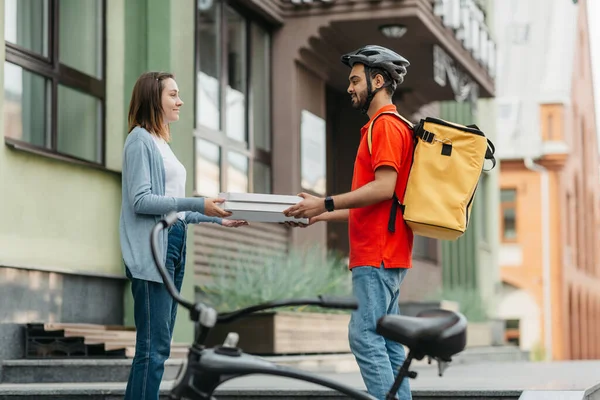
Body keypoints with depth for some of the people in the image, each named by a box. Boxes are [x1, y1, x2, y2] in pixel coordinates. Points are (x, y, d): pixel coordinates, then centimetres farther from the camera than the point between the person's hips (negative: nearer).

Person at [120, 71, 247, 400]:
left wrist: (217, 219, 16)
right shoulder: (140, 139, -6)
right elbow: (141, 200, -15)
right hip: (151, 250, -9)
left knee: (159, 344, 8)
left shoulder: (162, 143, 20)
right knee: (154, 346, -11)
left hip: (173, 246, 9)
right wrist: (198, 205, -19)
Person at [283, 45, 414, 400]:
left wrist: (325, 203, -17)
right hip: (383, 254, 10)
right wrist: (321, 216, 19)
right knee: (386, 341, 9)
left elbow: (384, 188, -21)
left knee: (365, 336, -12)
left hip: (377, 256, -10)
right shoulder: (381, 126, 22)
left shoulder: (387, 125, -9)